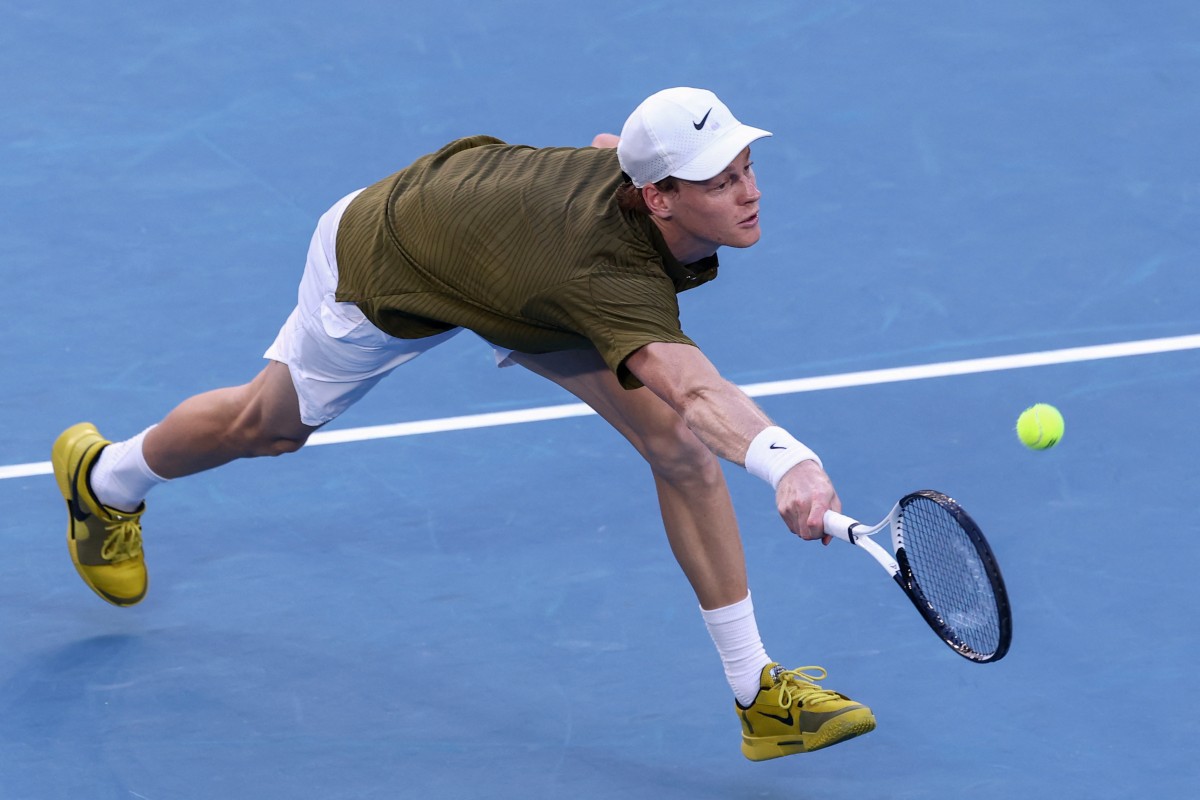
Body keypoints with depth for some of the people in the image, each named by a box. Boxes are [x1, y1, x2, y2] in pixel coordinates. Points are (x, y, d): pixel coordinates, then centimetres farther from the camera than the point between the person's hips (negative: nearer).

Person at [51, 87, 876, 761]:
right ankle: (106, 478, 58)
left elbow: (613, 145, 1)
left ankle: (758, 690, -4)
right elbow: (698, 394, -66)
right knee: (268, 424, 24)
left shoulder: (634, 164, -26)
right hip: (381, 264, -6)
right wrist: (785, 460, -82)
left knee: (677, 446, -11)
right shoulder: (610, 273, -49)